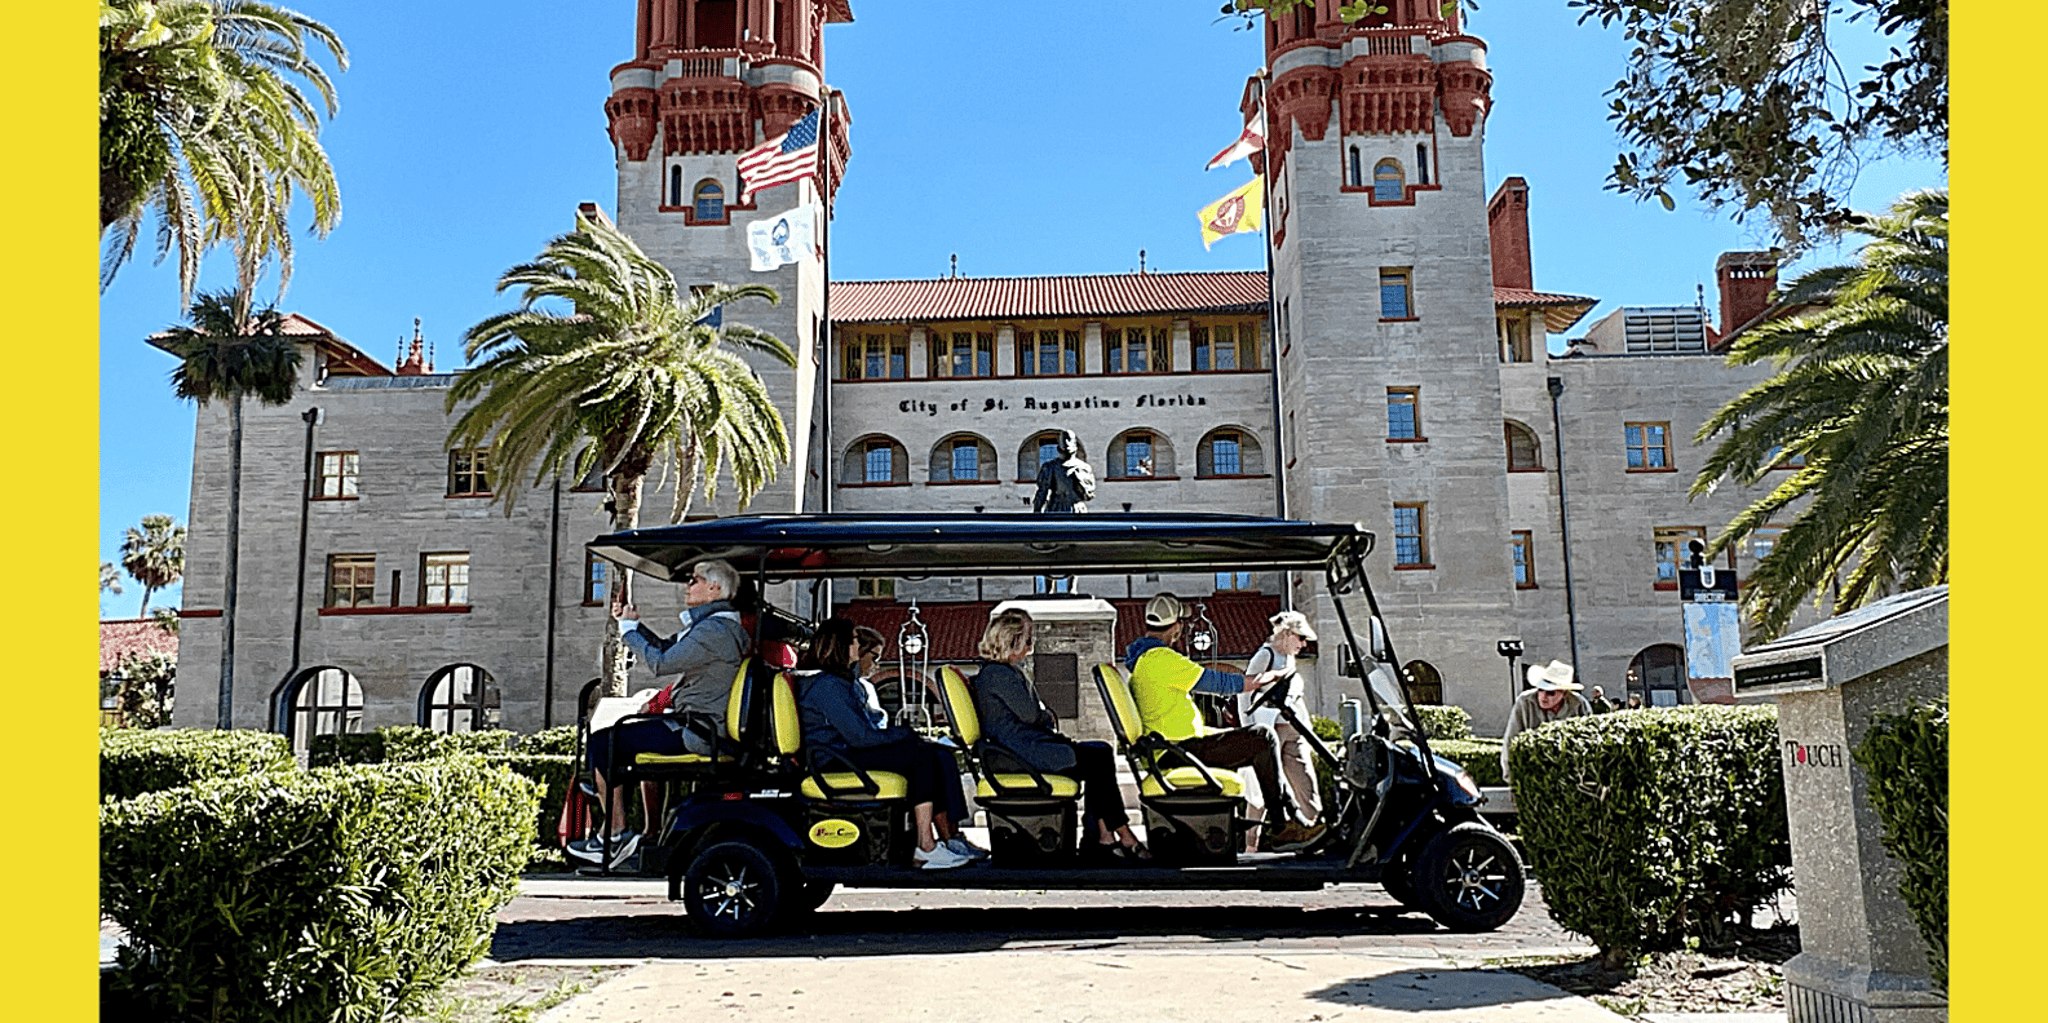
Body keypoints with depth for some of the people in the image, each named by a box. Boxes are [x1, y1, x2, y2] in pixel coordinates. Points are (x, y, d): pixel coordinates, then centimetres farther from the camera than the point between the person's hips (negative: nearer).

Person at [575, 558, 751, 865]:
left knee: (600, 743, -6)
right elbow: (666, 650, 23)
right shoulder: (709, 624, 16)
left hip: (697, 734, -11)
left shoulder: (714, 630, -19)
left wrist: (629, 629, -8)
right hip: (705, 727, 11)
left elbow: (661, 663, -21)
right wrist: (633, 624, 11)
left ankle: (616, 836, -3)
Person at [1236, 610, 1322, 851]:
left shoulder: (1289, 659, 20)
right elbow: (1244, 692, -8)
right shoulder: (1265, 655, -4)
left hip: (1293, 730, 7)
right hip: (1269, 729, -7)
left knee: (1306, 782, 1)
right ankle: (1251, 844, 2)